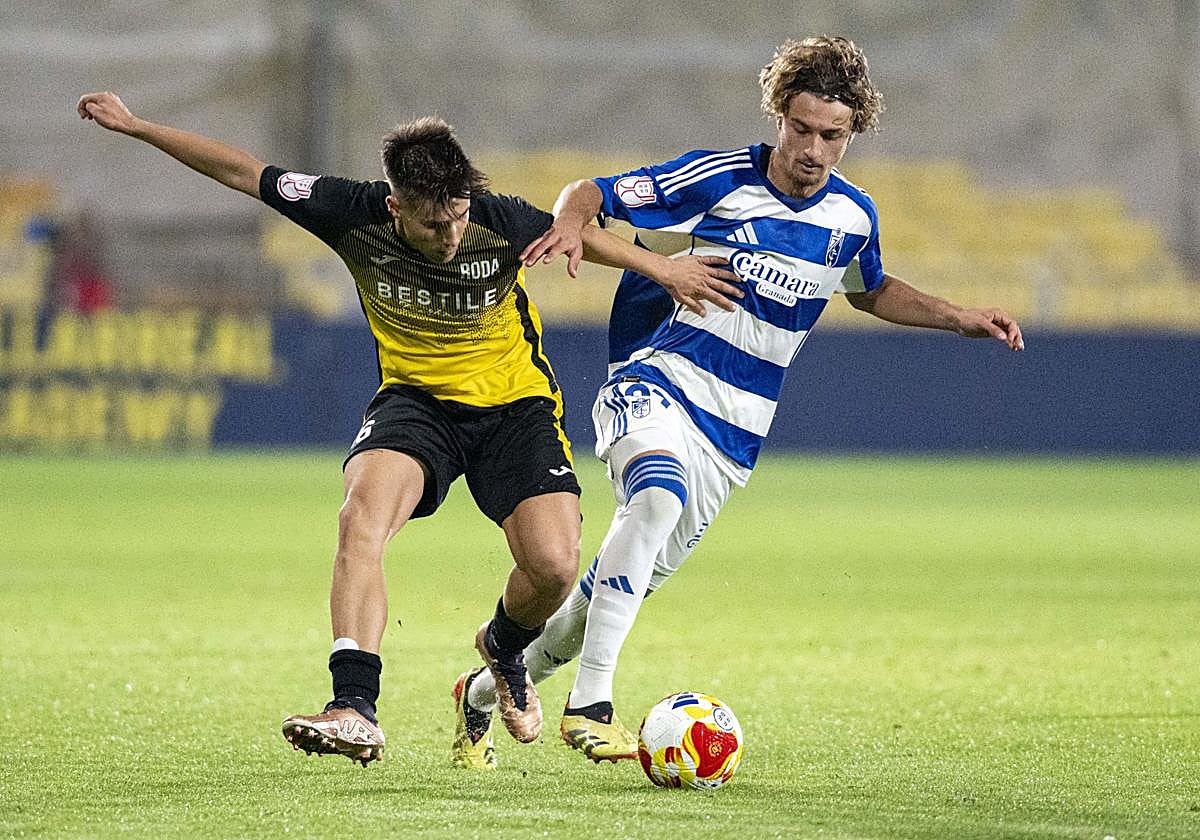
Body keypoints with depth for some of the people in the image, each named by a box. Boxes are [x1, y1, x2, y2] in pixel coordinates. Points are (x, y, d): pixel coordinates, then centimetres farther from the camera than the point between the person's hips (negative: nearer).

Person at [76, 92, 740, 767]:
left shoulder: (503, 223, -22)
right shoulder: (357, 216, -19)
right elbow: (245, 173, -9)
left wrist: (666, 269, 0)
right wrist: (137, 126, -7)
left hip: (514, 402, 0)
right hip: (416, 400, 0)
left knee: (555, 566, -17)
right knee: (361, 517, -31)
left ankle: (504, 649, 21)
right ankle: (356, 710, -36)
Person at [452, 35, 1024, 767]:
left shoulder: (852, 218, 5)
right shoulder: (716, 180, -10)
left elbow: (872, 291, 27)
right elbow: (592, 193, -6)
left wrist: (959, 317, 15)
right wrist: (571, 224, -29)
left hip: (735, 433, 5)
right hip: (656, 384, -5)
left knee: (631, 583, 7)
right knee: (658, 497, -37)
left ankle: (489, 689, 31)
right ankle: (590, 703, -37)